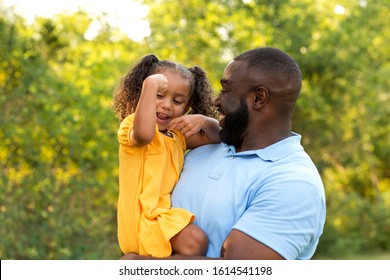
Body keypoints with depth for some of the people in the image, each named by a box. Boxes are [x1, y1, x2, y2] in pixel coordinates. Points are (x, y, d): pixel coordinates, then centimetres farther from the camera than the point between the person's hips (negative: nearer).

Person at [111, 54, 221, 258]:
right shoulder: (133, 124, -6)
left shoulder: (176, 136, 20)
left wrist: (203, 121, -4)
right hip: (144, 219, -9)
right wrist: (150, 85, -30)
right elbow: (144, 134, -31)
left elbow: (216, 137, 17)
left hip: (168, 214, 9)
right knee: (195, 240, -26)